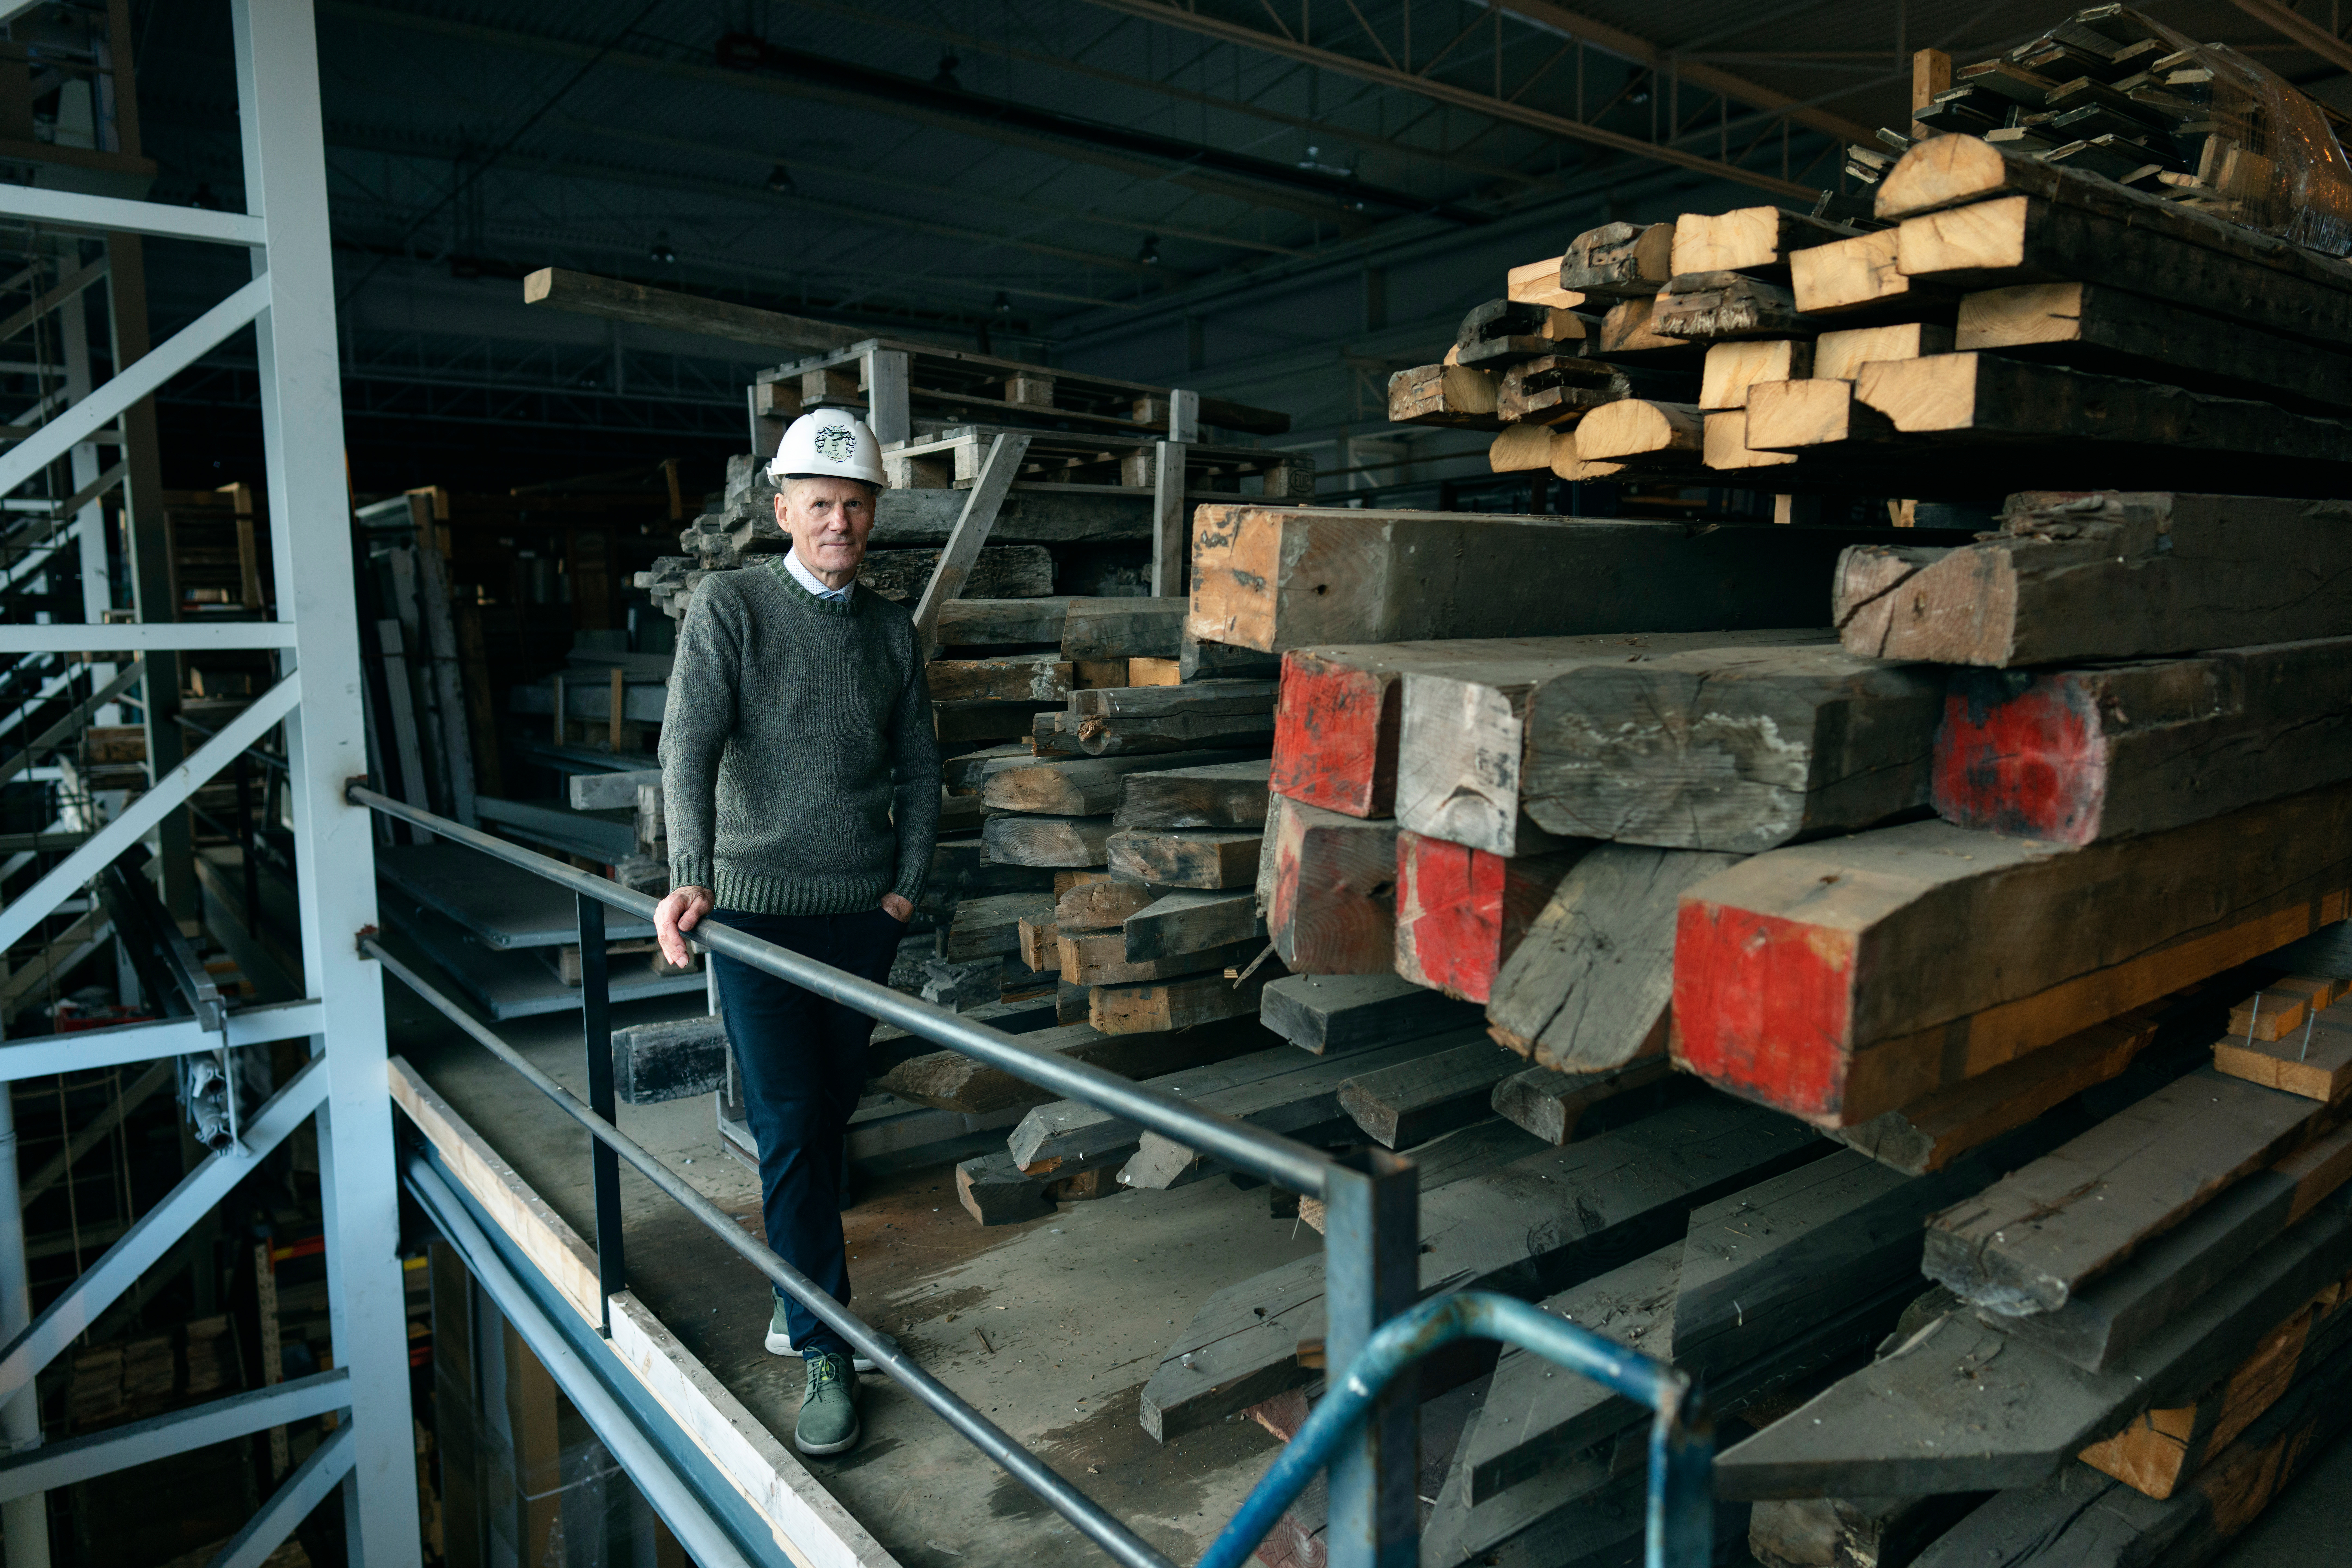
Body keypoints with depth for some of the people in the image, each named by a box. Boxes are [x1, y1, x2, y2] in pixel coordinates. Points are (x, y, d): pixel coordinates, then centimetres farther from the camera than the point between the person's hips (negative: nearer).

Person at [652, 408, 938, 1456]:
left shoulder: (890, 627, 9)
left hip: (865, 910, 4)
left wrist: (908, 885, 6)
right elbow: (689, 741, -14)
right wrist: (689, 879, -26)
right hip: (760, 907, -4)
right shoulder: (730, 606, -4)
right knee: (789, 1127, -4)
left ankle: (800, 1288, 30)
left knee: (832, 1111, 12)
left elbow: (919, 764, 13)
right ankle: (826, 1354, 5)